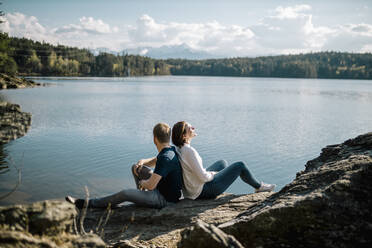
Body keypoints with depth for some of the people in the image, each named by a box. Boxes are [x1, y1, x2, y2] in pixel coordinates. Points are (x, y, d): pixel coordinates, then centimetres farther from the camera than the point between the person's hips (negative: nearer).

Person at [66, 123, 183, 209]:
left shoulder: (165, 158, -27)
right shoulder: (171, 150, 4)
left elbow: (151, 185, -27)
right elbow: (155, 161, 24)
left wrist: (142, 182, -4)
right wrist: (142, 161, 3)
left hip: (165, 199, -10)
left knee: (125, 194, -17)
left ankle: (87, 204, -8)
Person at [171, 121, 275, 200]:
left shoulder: (178, 149, -1)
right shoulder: (189, 151, -28)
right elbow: (203, 177, -28)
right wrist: (213, 175, -7)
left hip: (192, 189, 9)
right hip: (204, 191, -9)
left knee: (223, 163, 28)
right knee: (240, 166, 2)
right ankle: (259, 187, 27)